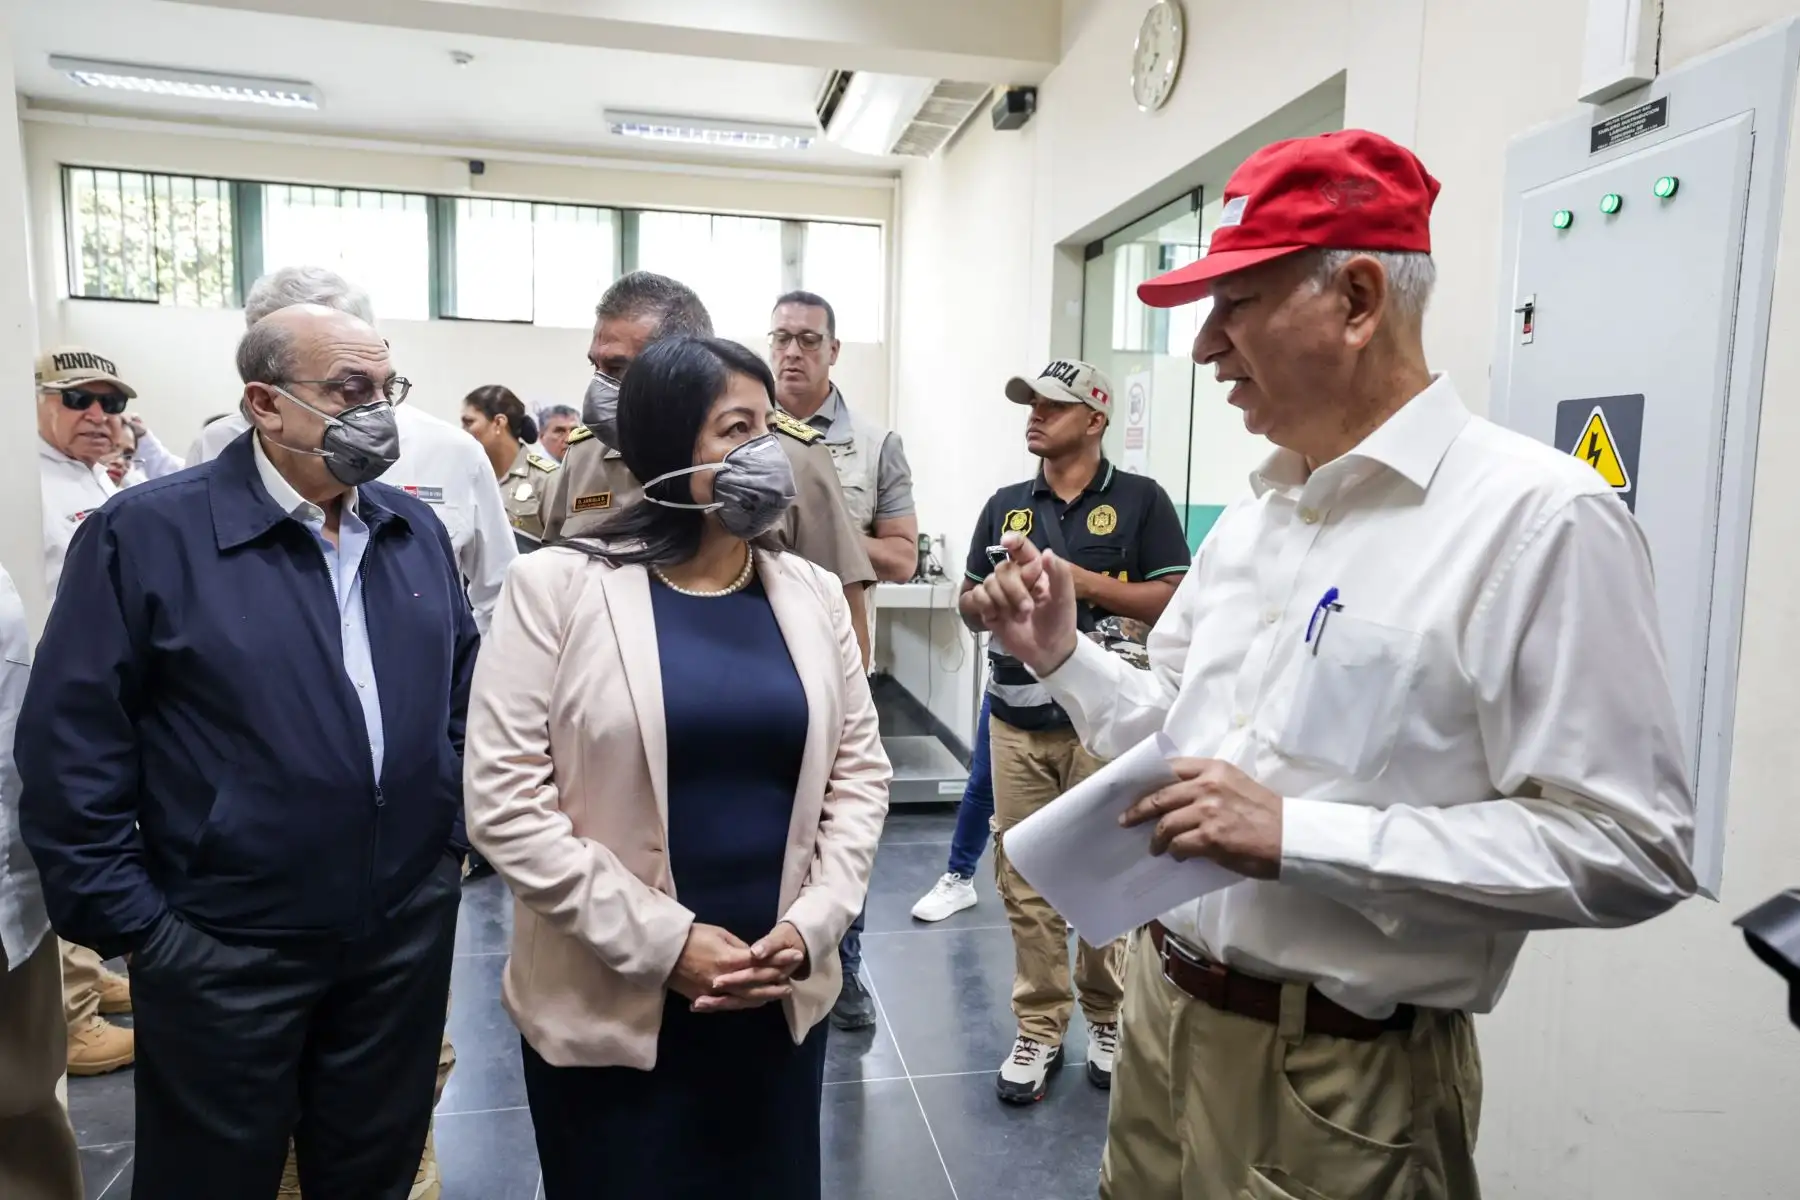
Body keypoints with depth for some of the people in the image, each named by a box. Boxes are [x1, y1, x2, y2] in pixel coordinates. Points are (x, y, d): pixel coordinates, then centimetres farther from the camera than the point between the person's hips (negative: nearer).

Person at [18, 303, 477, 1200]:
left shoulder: (417, 531, 4)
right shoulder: (145, 532, -12)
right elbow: (72, 746, -11)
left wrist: (452, 831, 6)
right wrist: (128, 920, -10)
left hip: (410, 929, 4)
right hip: (226, 950, -4)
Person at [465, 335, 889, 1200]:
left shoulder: (813, 593, 2)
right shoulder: (556, 586, -9)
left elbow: (860, 771, 4)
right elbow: (504, 801, -12)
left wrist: (810, 927, -9)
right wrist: (662, 941, -16)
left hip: (780, 999, 3)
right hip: (608, 1010, -3)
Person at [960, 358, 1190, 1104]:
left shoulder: (1140, 499, 0)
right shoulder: (1006, 505, 13)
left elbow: (1175, 602, -6)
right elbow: (971, 606, 15)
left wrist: (1078, 580, -14)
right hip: (1018, 722, 4)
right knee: (1023, 880, 6)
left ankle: (1107, 1018, 28)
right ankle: (1039, 1029, 20)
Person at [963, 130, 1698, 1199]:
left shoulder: (1541, 515, -17)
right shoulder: (1253, 516, 6)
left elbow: (1629, 849, -20)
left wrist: (1296, 836, -25)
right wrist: (1064, 655, -4)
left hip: (1345, 1079, -6)